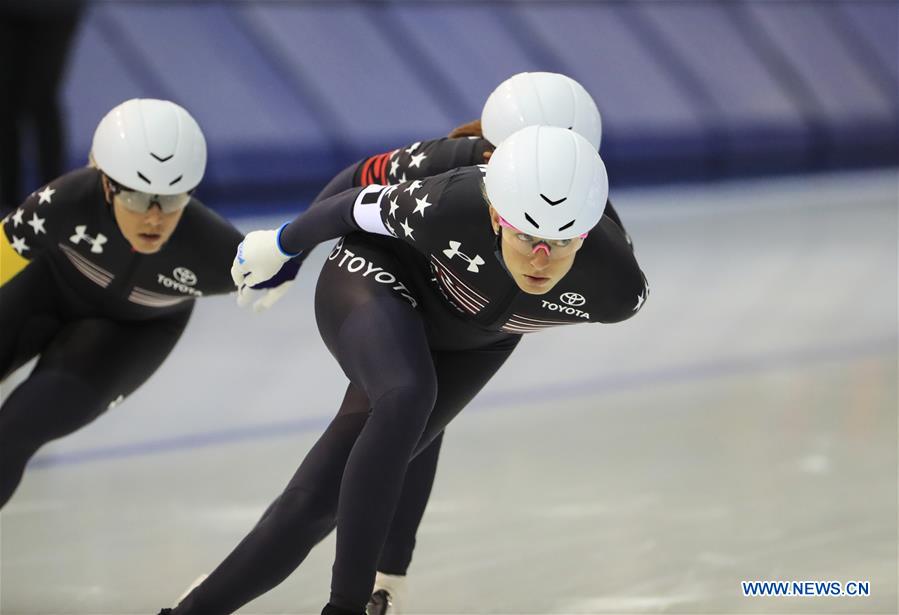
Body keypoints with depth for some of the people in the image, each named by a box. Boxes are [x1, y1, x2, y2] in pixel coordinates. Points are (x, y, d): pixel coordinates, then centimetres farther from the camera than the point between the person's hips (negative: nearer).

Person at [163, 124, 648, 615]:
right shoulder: (445, 209, -39)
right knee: (407, 399, -37)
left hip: (467, 349, 3)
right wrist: (279, 245, 4)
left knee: (317, 500, -6)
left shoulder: (619, 289, -30)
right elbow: (362, 206, -16)